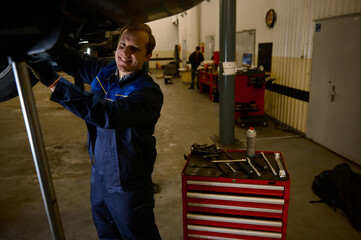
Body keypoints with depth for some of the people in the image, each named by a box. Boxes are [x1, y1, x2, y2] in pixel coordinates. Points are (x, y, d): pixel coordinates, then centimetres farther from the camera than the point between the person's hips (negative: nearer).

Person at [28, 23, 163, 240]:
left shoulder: (149, 92, -26)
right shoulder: (104, 71, -2)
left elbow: (107, 114, -39)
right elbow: (73, 60, 10)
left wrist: (53, 81, -38)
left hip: (127, 185, -6)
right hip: (99, 175, 7)